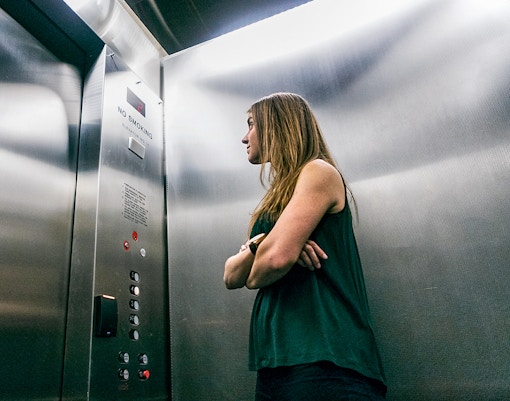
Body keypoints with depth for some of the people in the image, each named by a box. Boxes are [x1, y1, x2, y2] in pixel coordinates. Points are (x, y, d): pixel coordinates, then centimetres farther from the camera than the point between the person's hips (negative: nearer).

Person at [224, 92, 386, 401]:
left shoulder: (318, 172, -7)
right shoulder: (278, 198, 16)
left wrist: (254, 277, 0)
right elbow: (231, 277, 9)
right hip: (279, 357, 8)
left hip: (324, 358, -8)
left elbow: (278, 256, -22)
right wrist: (258, 244, -11)